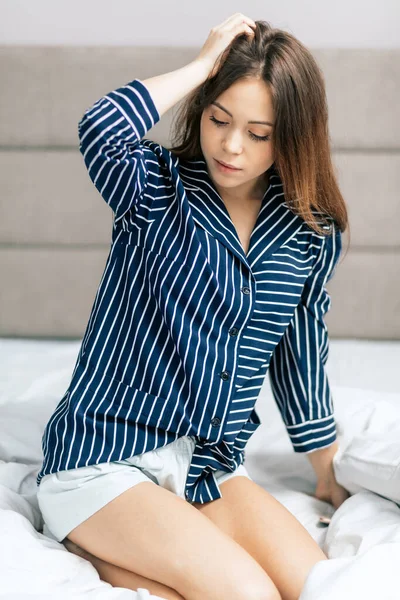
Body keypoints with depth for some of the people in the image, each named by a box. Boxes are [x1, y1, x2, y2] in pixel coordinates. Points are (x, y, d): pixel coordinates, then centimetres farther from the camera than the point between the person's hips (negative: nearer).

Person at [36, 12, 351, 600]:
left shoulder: (312, 234, 4)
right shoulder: (160, 188, -5)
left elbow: (301, 356, 15)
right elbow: (102, 129, -30)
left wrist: (332, 476, 21)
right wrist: (203, 64, -17)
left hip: (212, 466, 6)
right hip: (104, 458, -5)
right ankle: (95, 548, -1)